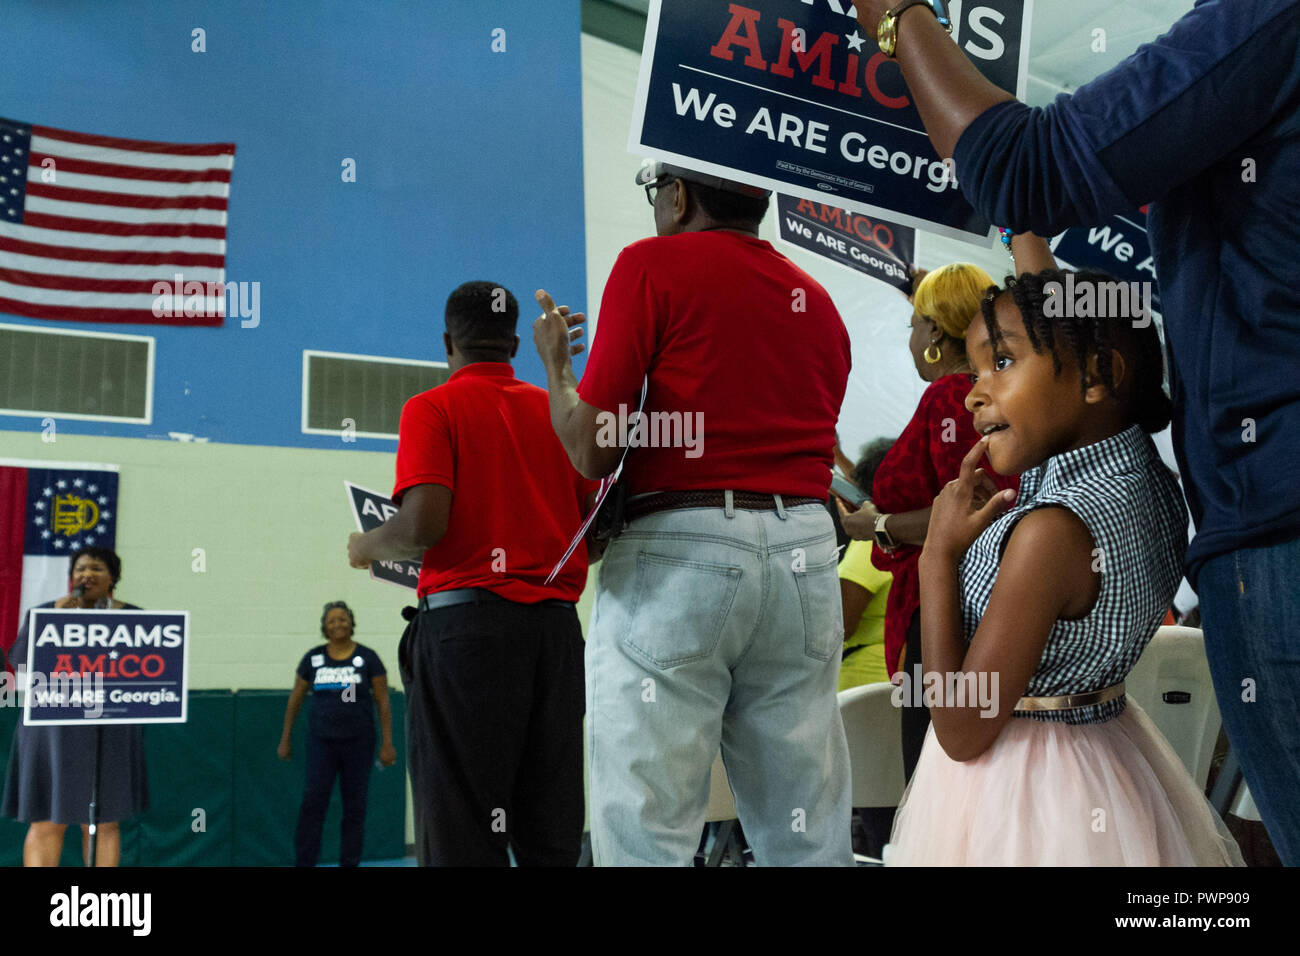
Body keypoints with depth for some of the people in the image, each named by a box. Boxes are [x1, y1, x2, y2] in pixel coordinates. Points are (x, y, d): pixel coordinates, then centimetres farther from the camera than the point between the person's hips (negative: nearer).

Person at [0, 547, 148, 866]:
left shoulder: (132, 617, 7)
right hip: (53, 731, 0)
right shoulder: (43, 612, 6)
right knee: (47, 824, -2)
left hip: (109, 733, 0)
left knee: (103, 823, 3)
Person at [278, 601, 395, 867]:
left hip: (358, 742, -1)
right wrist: (286, 739, 12)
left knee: (355, 808, 4)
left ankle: (350, 863, 13)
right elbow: (295, 699, 13)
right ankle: (303, 862, -2)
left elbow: (383, 703, -1)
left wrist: (387, 744, -6)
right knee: (313, 803, -6)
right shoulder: (313, 658, 4)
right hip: (321, 742, 1)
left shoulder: (367, 658, -1)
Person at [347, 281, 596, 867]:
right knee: (551, 839, 8)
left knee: (462, 838, -3)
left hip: (467, 623, -5)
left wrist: (366, 547, 8)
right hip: (557, 624, 5)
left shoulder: (432, 409, 1)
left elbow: (424, 524, -13)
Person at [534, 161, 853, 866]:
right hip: (805, 557, 6)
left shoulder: (652, 265, -1)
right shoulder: (818, 301, 17)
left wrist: (554, 359, 11)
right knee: (806, 838, 10)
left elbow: (592, 449, -6)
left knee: (647, 834, -2)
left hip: (679, 552, -6)